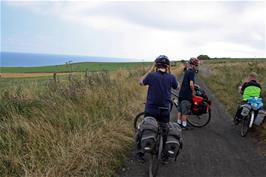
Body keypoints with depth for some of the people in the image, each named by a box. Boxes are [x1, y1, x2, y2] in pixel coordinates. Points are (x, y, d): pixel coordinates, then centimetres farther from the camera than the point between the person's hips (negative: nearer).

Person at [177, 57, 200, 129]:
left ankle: (179, 123, 24)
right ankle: (184, 125, 10)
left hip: (181, 93, 9)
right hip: (186, 95, -9)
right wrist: (193, 91, -9)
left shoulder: (187, 71, 13)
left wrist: (194, 85, 24)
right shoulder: (191, 72, -15)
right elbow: (191, 84, -23)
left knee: (180, 109, 15)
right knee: (185, 111, 1)